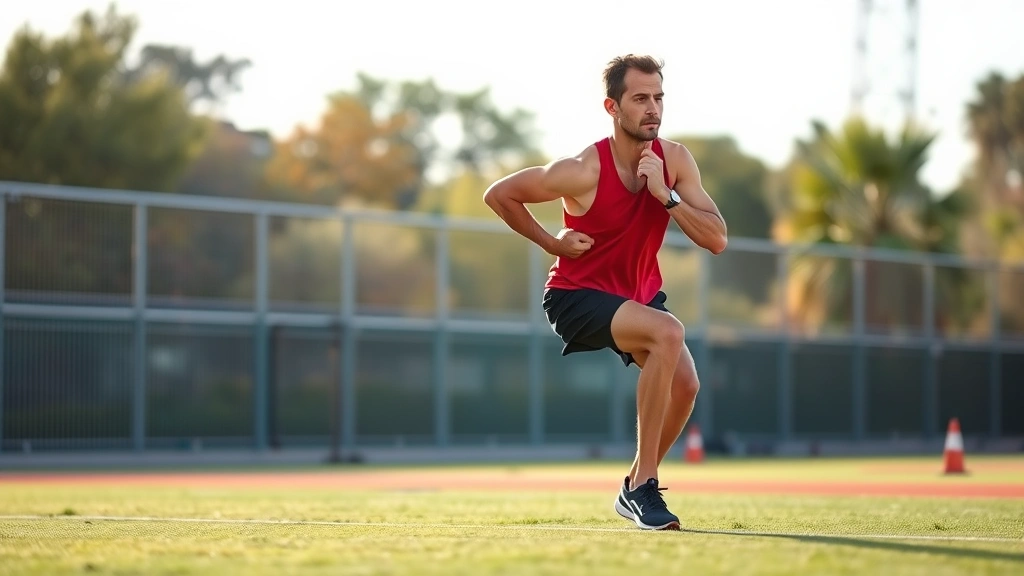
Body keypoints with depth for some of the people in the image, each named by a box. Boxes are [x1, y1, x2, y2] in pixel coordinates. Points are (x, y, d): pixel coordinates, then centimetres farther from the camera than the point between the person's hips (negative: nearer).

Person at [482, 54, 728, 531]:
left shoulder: (674, 160, -8)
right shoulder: (584, 169, -23)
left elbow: (717, 240, -13)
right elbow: (498, 194, -11)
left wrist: (666, 195, -24)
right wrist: (552, 243, -11)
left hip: (639, 293, 6)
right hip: (576, 294, -6)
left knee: (685, 383, -14)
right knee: (668, 332, -31)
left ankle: (635, 488, 12)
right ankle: (642, 486, -24)